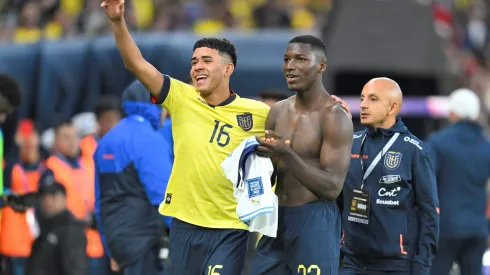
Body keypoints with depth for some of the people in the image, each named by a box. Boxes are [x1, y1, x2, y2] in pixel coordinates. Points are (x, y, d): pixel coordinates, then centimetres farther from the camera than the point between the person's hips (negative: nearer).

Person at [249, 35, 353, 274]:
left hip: (315, 223, -7)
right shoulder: (278, 111, 10)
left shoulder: (334, 117, -11)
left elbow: (332, 187, -17)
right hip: (277, 219, 7)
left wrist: (287, 155, -25)